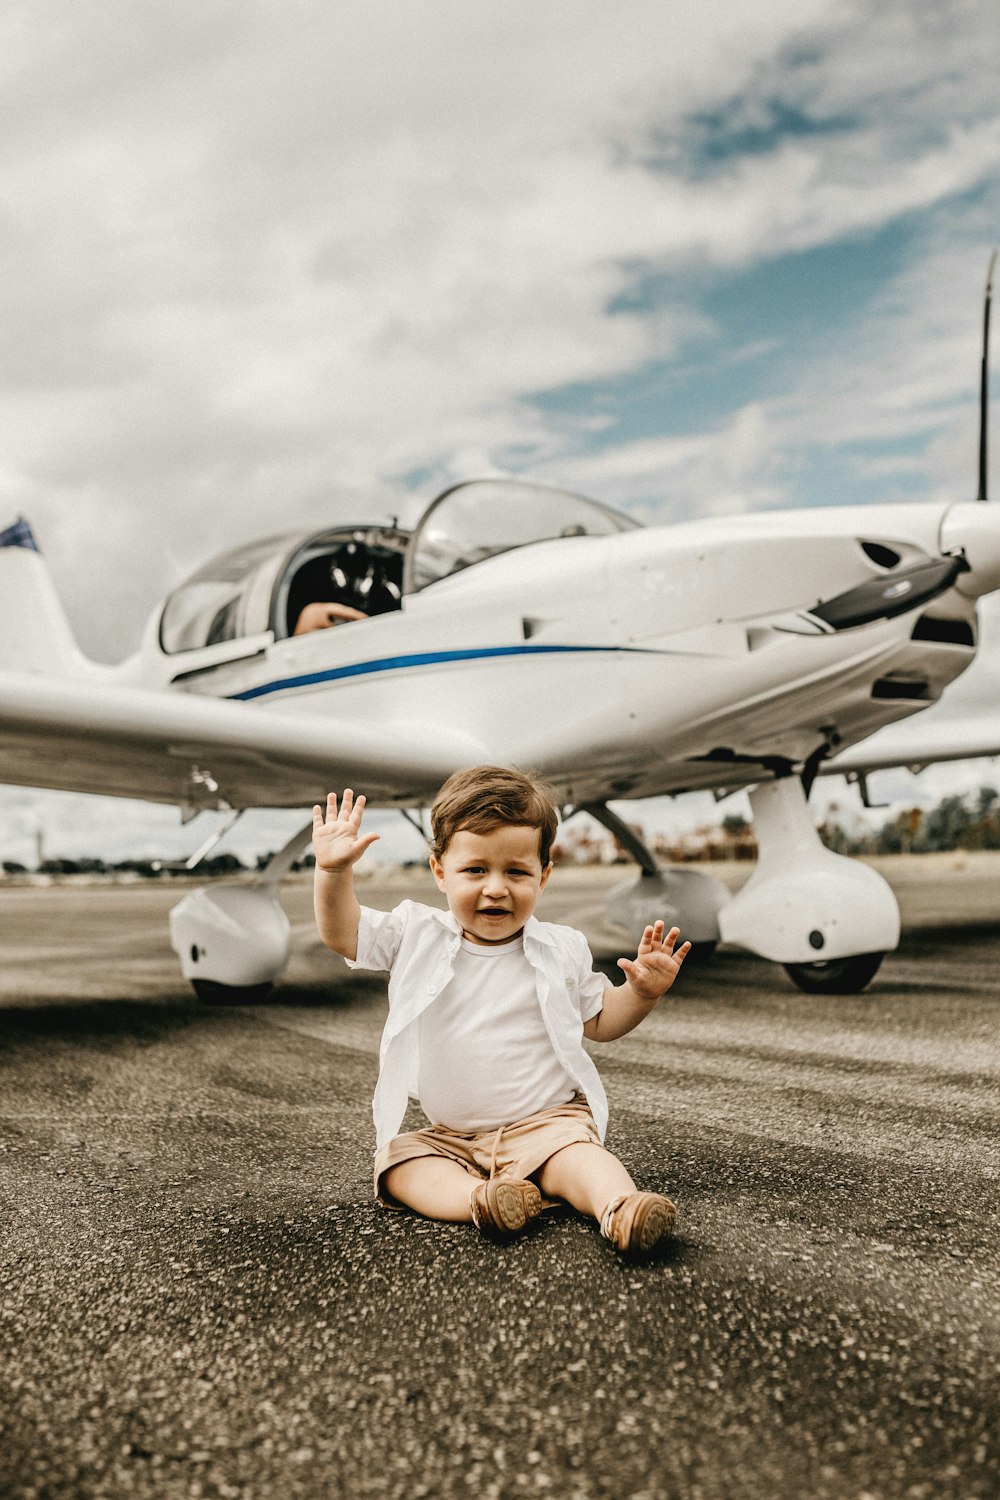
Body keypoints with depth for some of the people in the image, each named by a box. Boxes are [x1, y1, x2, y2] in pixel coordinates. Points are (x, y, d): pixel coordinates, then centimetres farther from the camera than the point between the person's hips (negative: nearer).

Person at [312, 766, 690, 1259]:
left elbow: (600, 1022, 11)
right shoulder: (418, 936, -1)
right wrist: (333, 871, -15)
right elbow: (342, 933, 1)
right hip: (445, 1137, 3)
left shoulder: (560, 950, 0)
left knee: (577, 1154, -30)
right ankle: (476, 1198, -40)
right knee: (398, 1163, -20)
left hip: (545, 1121, -2)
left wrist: (642, 991, -7)